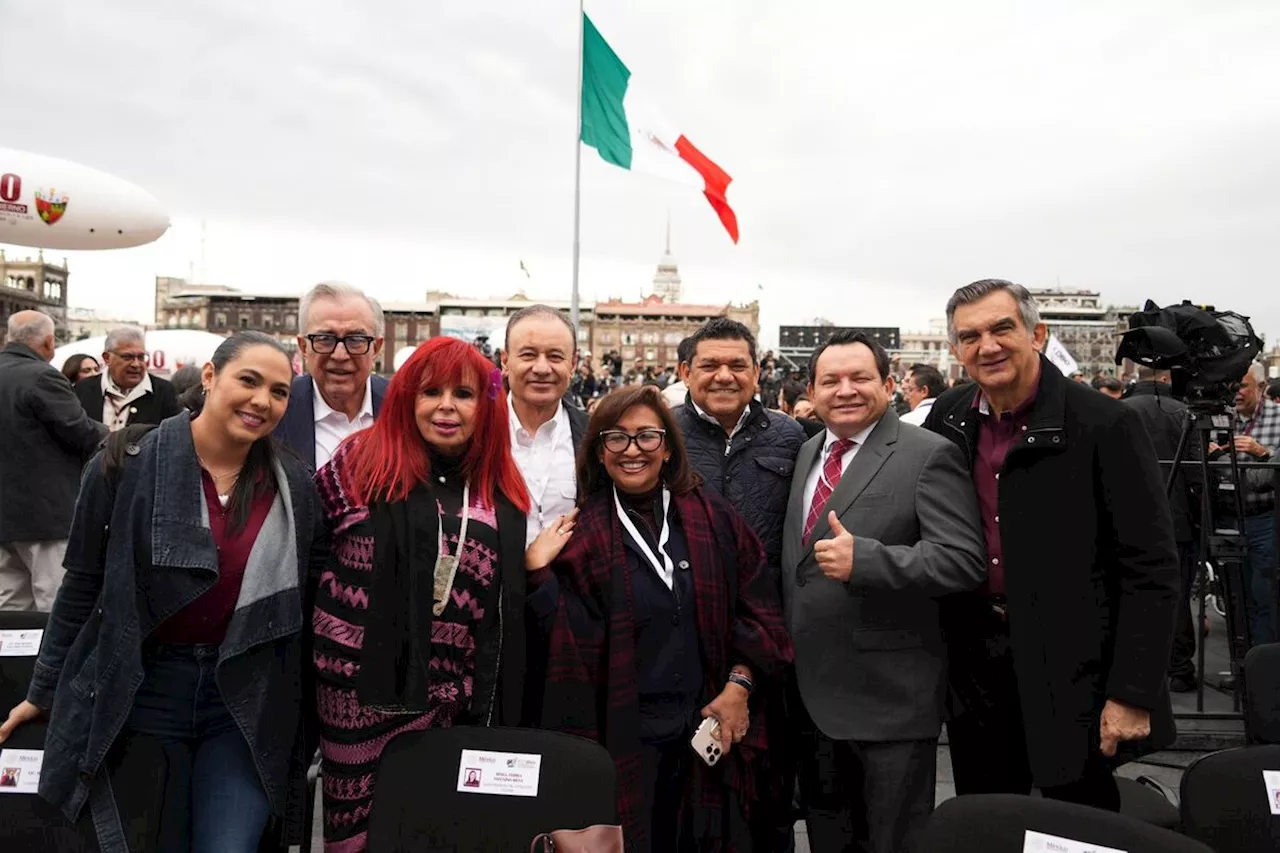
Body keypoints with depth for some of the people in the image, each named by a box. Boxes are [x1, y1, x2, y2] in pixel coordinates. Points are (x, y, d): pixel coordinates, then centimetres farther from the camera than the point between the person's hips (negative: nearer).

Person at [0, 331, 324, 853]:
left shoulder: (297, 488, -2)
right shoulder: (126, 466, -8)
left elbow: (306, 608, 6)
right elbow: (82, 588, 1)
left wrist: (309, 713, 8)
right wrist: (44, 692, 7)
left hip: (245, 703, 1)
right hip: (137, 690, -1)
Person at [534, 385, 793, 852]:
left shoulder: (713, 516, 0)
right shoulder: (581, 531, -5)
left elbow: (756, 605, 4)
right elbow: (566, 641, -8)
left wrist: (739, 686, -4)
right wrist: (539, 571, -19)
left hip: (709, 725, 2)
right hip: (622, 733, -2)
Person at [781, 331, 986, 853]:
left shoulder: (928, 455, -12)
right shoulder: (807, 454, 10)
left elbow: (964, 559, -21)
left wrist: (863, 558, -31)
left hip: (890, 695, -6)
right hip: (811, 691, 7)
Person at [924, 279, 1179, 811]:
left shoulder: (1104, 425, -14)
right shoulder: (948, 418, 1)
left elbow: (1151, 569, -13)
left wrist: (1132, 695, -15)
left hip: (1072, 667, -4)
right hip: (975, 657, 5)